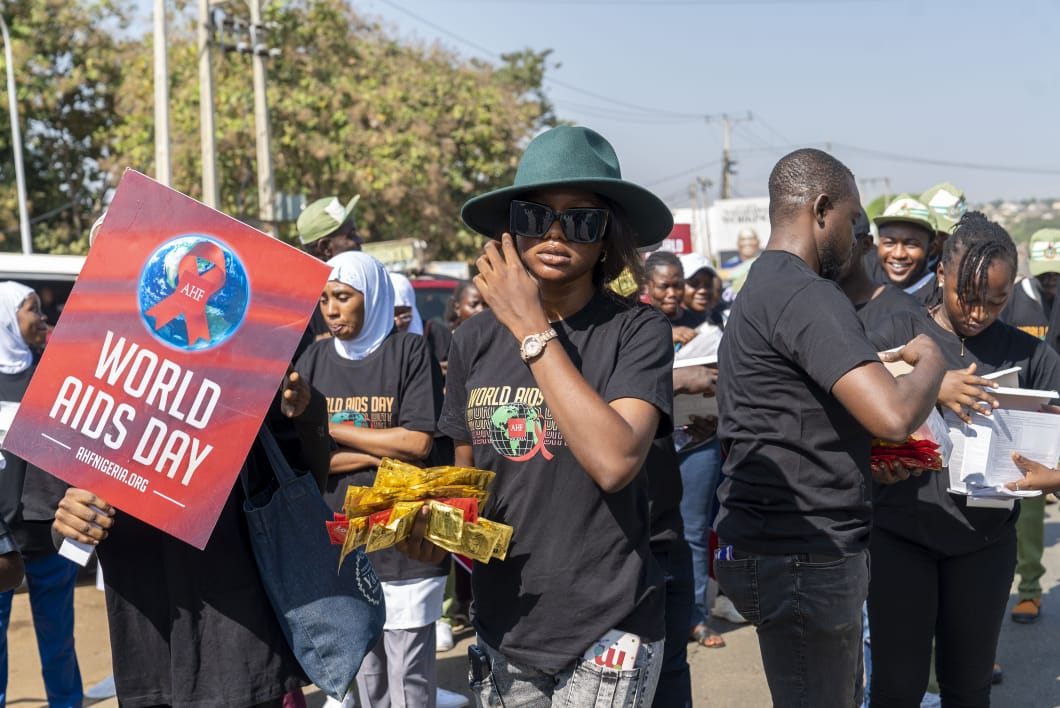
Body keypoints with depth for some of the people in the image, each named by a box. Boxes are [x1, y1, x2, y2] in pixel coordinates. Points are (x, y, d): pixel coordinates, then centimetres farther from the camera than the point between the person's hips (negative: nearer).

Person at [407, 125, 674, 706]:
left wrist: (532, 330, -20)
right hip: (502, 631, 4)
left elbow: (614, 461, -26)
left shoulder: (636, 332, -11)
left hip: (604, 636, -4)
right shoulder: (474, 340, 1)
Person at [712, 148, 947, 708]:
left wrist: (865, 457, 12)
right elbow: (893, 415, -28)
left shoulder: (762, 288, 14)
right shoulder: (806, 295, -19)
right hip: (802, 557, -10)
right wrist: (930, 362, -8)